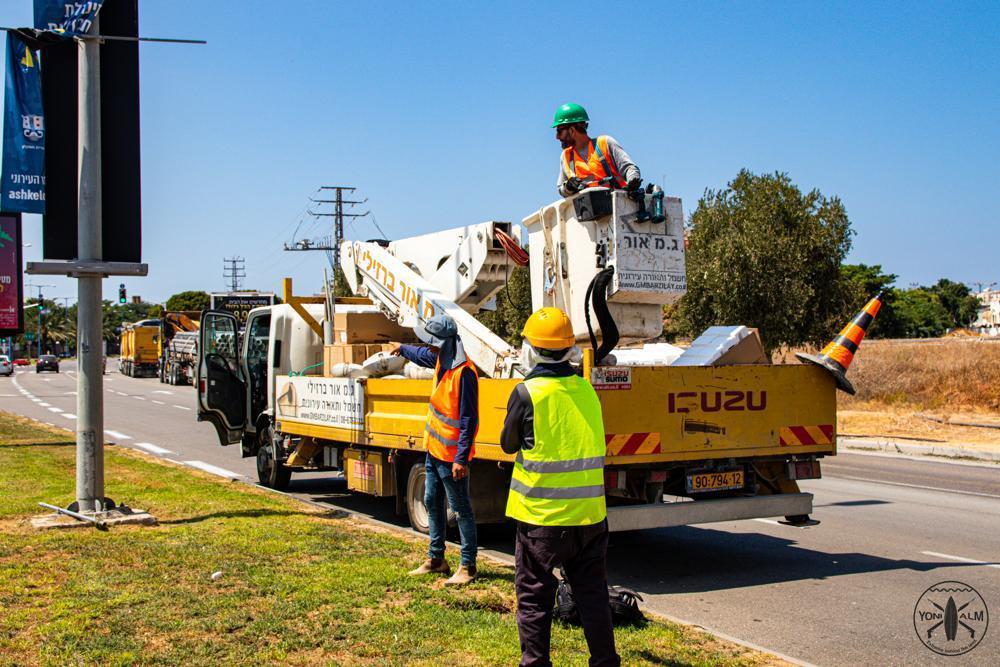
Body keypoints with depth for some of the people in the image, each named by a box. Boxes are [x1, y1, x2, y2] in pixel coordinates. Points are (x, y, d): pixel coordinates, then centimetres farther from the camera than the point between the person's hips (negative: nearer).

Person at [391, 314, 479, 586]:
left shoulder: (463, 372, -23)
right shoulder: (441, 360, 5)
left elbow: (469, 419, -23)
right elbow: (424, 356, 32)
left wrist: (462, 458, -24)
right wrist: (402, 349, 50)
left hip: (452, 455, -10)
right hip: (434, 449, 10)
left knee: (461, 509, -1)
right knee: (432, 503, 18)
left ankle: (467, 566, 6)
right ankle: (436, 559, 31)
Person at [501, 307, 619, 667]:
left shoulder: (527, 393, -13)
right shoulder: (586, 390, 3)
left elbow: (508, 444, 1)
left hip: (541, 515, -4)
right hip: (589, 513, 5)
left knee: (534, 597, 8)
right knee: (592, 594, 15)